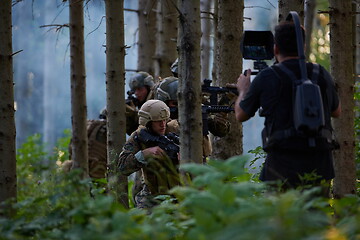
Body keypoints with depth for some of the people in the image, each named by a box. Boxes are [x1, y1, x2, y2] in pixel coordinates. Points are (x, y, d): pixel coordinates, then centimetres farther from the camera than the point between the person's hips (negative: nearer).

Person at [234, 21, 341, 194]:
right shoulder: (321, 74, 5)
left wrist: (243, 90, 30)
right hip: (320, 165, 4)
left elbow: (241, 115, 10)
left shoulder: (266, 78, -5)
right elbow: (336, 112, 24)